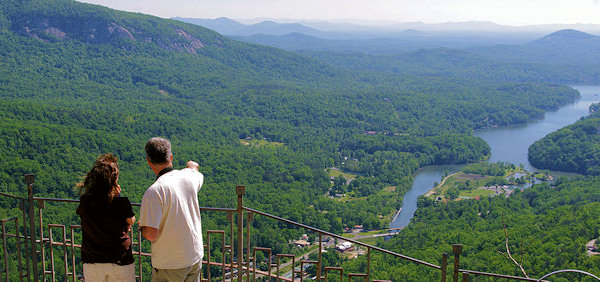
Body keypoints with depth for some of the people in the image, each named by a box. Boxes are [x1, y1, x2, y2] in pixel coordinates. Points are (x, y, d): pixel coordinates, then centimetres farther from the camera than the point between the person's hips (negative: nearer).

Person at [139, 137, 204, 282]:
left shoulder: (154, 192, -22)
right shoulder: (188, 176, -2)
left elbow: (151, 235, -24)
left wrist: (141, 227, 0)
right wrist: (192, 166, 49)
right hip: (195, 257, 6)